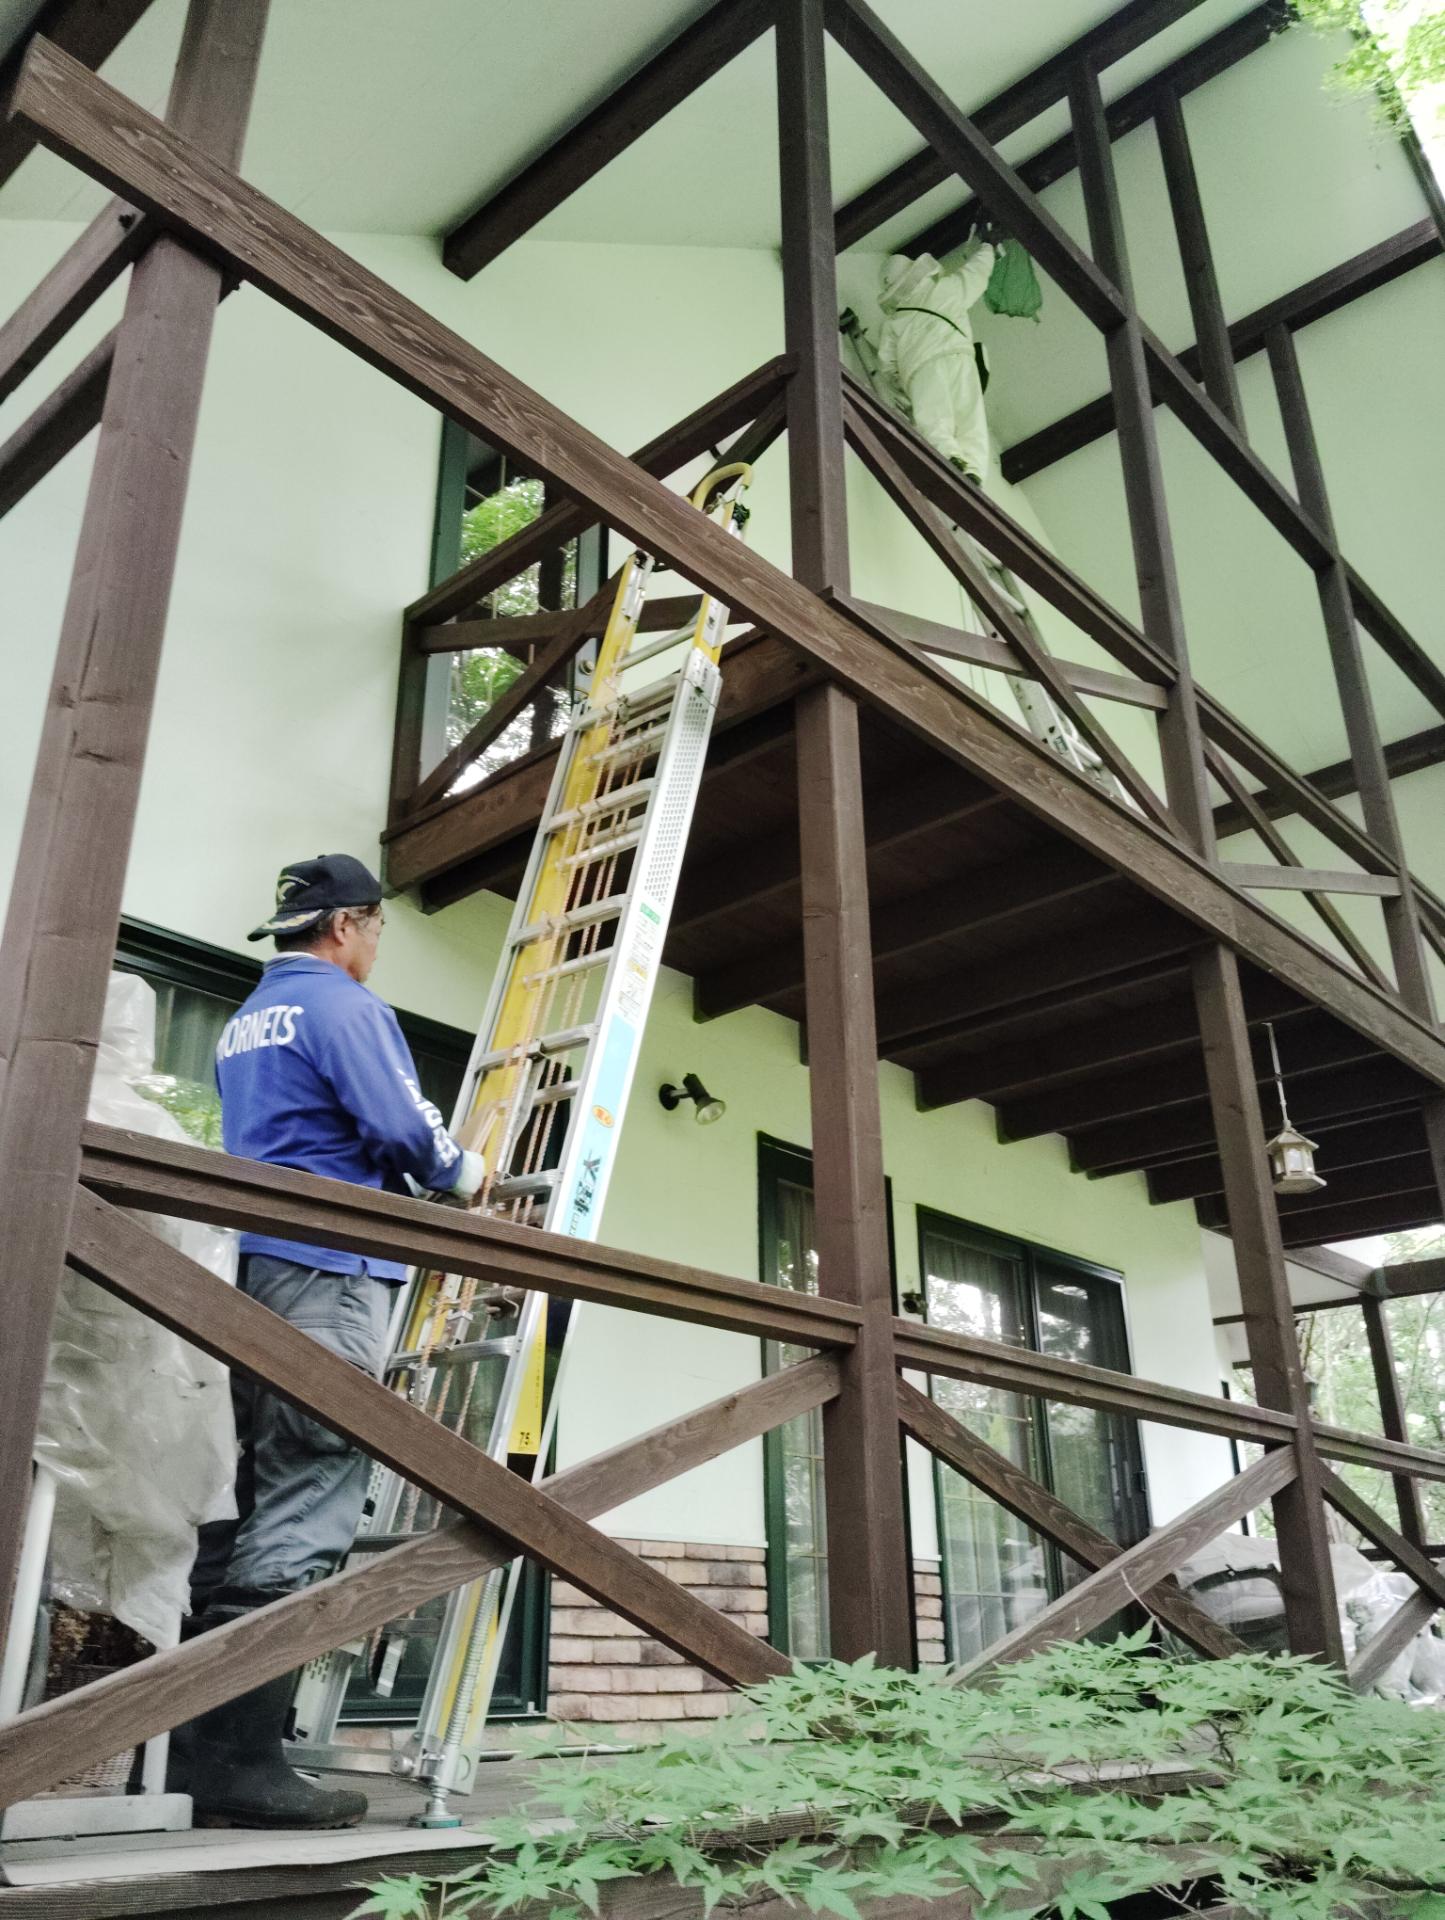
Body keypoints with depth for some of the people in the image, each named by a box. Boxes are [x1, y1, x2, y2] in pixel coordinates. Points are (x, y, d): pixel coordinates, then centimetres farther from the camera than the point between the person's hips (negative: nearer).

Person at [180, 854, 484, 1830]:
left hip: (255, 1271, 9)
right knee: (304, 1508, -9)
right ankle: (245, 1758, -9)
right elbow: (403, 1127, -15)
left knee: (253, 1499, 9)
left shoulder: (247, 1017, 23)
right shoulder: (343, 1005, -6)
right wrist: (464, 1174, 6)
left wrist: (414, 1179, 27)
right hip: (329, 1272, -9)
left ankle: (207, 1747, 13)